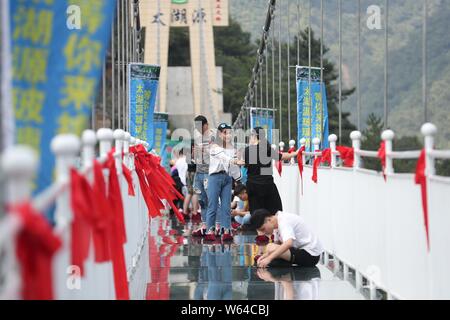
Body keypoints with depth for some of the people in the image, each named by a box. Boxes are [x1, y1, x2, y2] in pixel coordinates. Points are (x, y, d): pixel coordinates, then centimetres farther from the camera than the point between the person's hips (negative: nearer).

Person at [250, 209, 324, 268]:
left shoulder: (284, 221, -20)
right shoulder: (277, 223, 9)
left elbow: (288, 243, -36)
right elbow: (279, 245, 13)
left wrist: (268, 258, -38)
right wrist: (264, 256, -3)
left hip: (310, 254, -10)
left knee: (271, 248, -26)